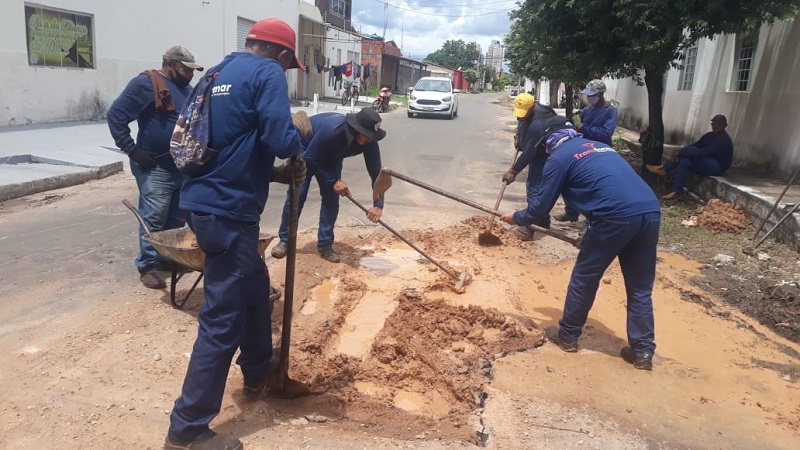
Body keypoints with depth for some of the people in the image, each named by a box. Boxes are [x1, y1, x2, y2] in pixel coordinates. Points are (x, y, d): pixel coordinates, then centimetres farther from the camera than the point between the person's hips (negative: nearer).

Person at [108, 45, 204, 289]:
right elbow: (115, 115, -12)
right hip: (155, 167, -8)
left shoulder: (187, 90, 14)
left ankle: (169, 257, 27)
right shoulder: (146, 84, -10)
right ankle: (148, 265, 7)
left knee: (176, 218, 14)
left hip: (184, 166, 8)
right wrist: (132, 150, -15)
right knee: (154, 219, -4)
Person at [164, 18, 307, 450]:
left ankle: (258, 369, 44)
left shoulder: (220, 72, 17)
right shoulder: (268, 72, -8)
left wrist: (277, 170, 20)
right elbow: (281, 140, -20)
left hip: (206, 201, 10)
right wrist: (298, 137, 2)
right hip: (227, 209, -10)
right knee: (222, 319, -2)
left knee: (255, 285, 25)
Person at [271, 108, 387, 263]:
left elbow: (376, 172, -22)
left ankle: (325, 244, 3)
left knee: (331, 197, -6)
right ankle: (284, 240, 5)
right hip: (305, 151, -4)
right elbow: (310, 158, -31)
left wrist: (378, 204, -30)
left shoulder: (369, 141, -28)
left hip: (331, 157, 5)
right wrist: (334, 180, -30)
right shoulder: (331, 130, -43)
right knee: (297, 195, -10)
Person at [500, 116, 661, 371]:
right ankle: (643, 351, 20)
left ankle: (567, 336, 27)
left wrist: (516, 218, 28)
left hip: (617, 217, -7)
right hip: (650, 212, 7)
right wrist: (591, 237, 37)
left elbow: (542, 206, 9)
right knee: (640, 287, 15)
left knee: (584, 278, 12)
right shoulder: (598, 146, 30)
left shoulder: (559, 157, 8)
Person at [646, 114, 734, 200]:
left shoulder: (724, 139, -18)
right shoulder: (710, 135, 11)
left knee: (691, 152, -27)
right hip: (707, 163, 9)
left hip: (717, 167, -9)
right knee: (685, 160, -17)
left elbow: (702, 152, -28)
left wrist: (680, 152, -29)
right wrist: (679, 152, -19)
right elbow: (694, 146, 1)